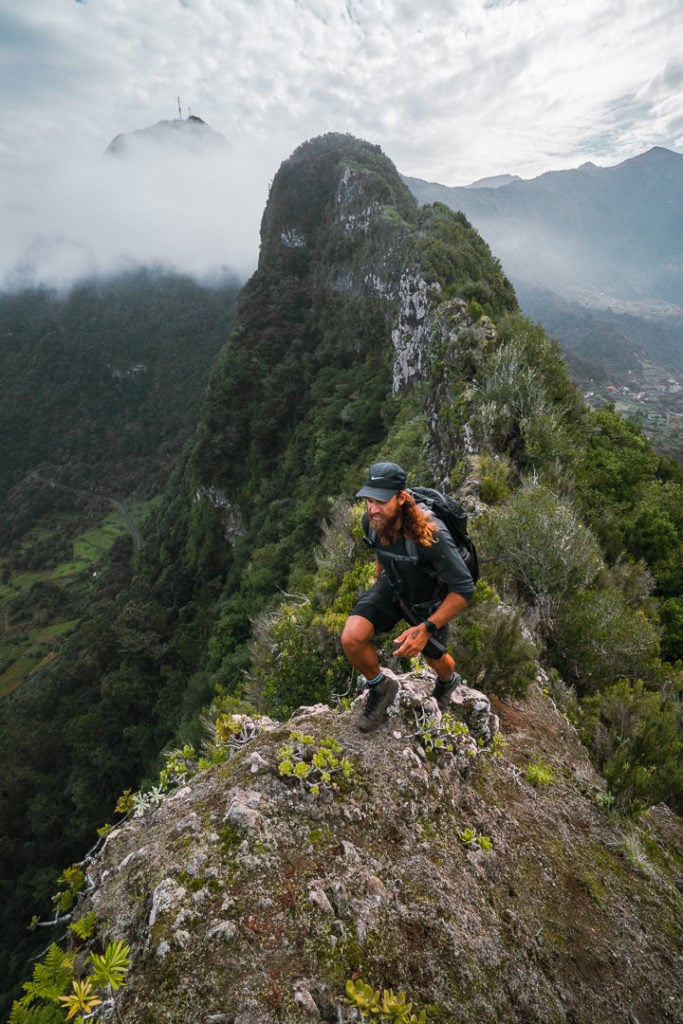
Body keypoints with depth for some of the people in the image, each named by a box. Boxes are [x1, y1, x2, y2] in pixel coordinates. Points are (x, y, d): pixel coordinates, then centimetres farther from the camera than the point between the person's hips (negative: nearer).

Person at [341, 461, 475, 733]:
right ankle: (381, 687, 11)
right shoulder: (371, 520, -23)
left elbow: (464, 588, -34)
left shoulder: (430, 534, -41)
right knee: (352, 639, -21)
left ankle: (448, 680, 62)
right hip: (392, 588, 3)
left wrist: (426, 629, -36)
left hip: (429, 600, -3)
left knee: (434, 658, 21)